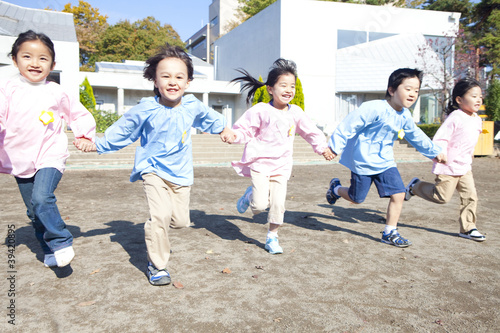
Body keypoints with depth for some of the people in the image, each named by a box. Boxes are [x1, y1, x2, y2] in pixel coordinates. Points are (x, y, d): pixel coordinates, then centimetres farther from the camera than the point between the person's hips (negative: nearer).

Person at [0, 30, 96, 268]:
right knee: (33, 212, 12)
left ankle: (61, 244, -12)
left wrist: (85, 135, 1)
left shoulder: (56, 93, 2)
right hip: (19, 161, 3)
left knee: (42, 199, -26)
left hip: (49, 157, -3)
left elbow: (80, 114, 14)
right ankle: (50, 251, 29)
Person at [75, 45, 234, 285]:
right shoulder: (146, 110, -13)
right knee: (160, 215, -20)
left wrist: (222, 128, 34)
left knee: (181, 221, 4)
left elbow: (208, 116, 20)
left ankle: (154, 228, 40)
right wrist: (97, 144, 3)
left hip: (181, 173, 4)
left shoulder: (192, 107, -4)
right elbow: (121, 130, 1)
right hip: (154, 170, -4)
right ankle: (157, 265, 0)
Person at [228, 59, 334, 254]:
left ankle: (272, 237, 21)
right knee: (261, 205, -13)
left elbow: (310, 131, 18)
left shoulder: (296, 112, 4)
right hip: (260, 163, -4)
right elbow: (245, 130, -7)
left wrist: (322, 148, 16)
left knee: (278, 204, 0)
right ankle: (250, 195, 23)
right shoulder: (260, 111, -10)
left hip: (281, 166, 4)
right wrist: (232, 135, -26)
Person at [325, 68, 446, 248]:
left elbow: (416, 137, 22)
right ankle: (336, 188, 40)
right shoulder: (375, 109, -22)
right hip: (363, 162, -6)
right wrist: (335, 147, -19)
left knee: (398, 194, -3)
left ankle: (389, 232, 12)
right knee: (356, 198, 7)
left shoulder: (405, 116, 5)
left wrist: (435, 152, 28)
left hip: (385, 162, 7)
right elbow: (349, 125, -20)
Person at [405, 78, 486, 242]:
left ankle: (467, 228, 14)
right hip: (448, 167, -7)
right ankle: (416, 186, 21)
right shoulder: (455, 117, -17)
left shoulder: (477, 120, 9)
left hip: (465, 166, 8)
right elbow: (440, 139, -20)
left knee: (470, 196, 3)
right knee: (442, 196, -2)